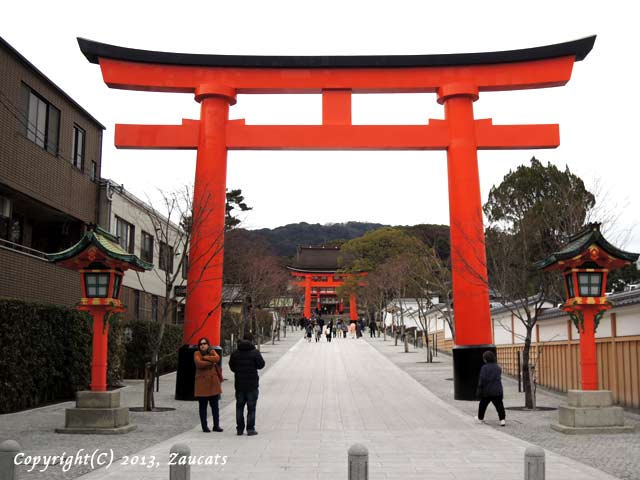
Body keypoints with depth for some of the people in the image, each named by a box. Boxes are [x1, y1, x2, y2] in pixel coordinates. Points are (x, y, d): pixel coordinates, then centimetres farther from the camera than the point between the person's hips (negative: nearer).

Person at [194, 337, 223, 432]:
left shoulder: (212, 352, 11)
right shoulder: (197, 353, 2)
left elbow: (217, 358, -11)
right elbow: (198, 363, -18)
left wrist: (205, 357, -13)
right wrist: (211, 362, -11)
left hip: (213, 382, 3)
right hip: (202, 383, -2)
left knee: (215, 406, 5)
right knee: (202, 406, 3)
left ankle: (216, 425, 13)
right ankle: (204, 426, 12)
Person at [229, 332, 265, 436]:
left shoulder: (235, 353, 1)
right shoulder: (255, 352, -10)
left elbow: (232, 367, 7)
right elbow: (261, 365, -8)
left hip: (239, 384, 3)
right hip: (252, 385, -3)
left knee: (239, 407, 12)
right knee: (251, 407, 3)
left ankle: (239, 429, 13)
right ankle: (250, 429, 2)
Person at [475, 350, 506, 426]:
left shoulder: (484, 367, -13)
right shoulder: (498, 367, 4)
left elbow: (482, 379, -15)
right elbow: (499, 378, 14)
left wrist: (479, 389, -9)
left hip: (486, 391, -3)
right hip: (497, 391, 3)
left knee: (482, 405, 15)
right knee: (499, 405, 4)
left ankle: (480, 418, 29)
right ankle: (502, 419, -8)